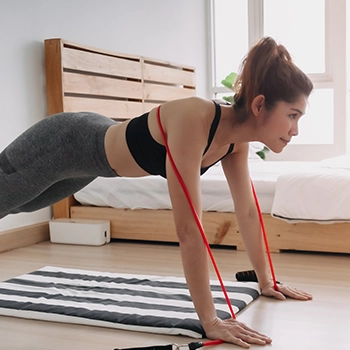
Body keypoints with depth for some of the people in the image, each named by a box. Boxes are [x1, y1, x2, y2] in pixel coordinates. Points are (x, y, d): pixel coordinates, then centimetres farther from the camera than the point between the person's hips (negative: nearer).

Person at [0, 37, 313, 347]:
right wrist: (210, 321, -39)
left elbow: (247, 212, -5)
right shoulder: (193, 121, -42)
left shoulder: (237, 138, -16)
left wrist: (265, 280, 0)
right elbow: (188, 229, -43)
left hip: (98, 143, 8)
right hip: (65, 143, -8)